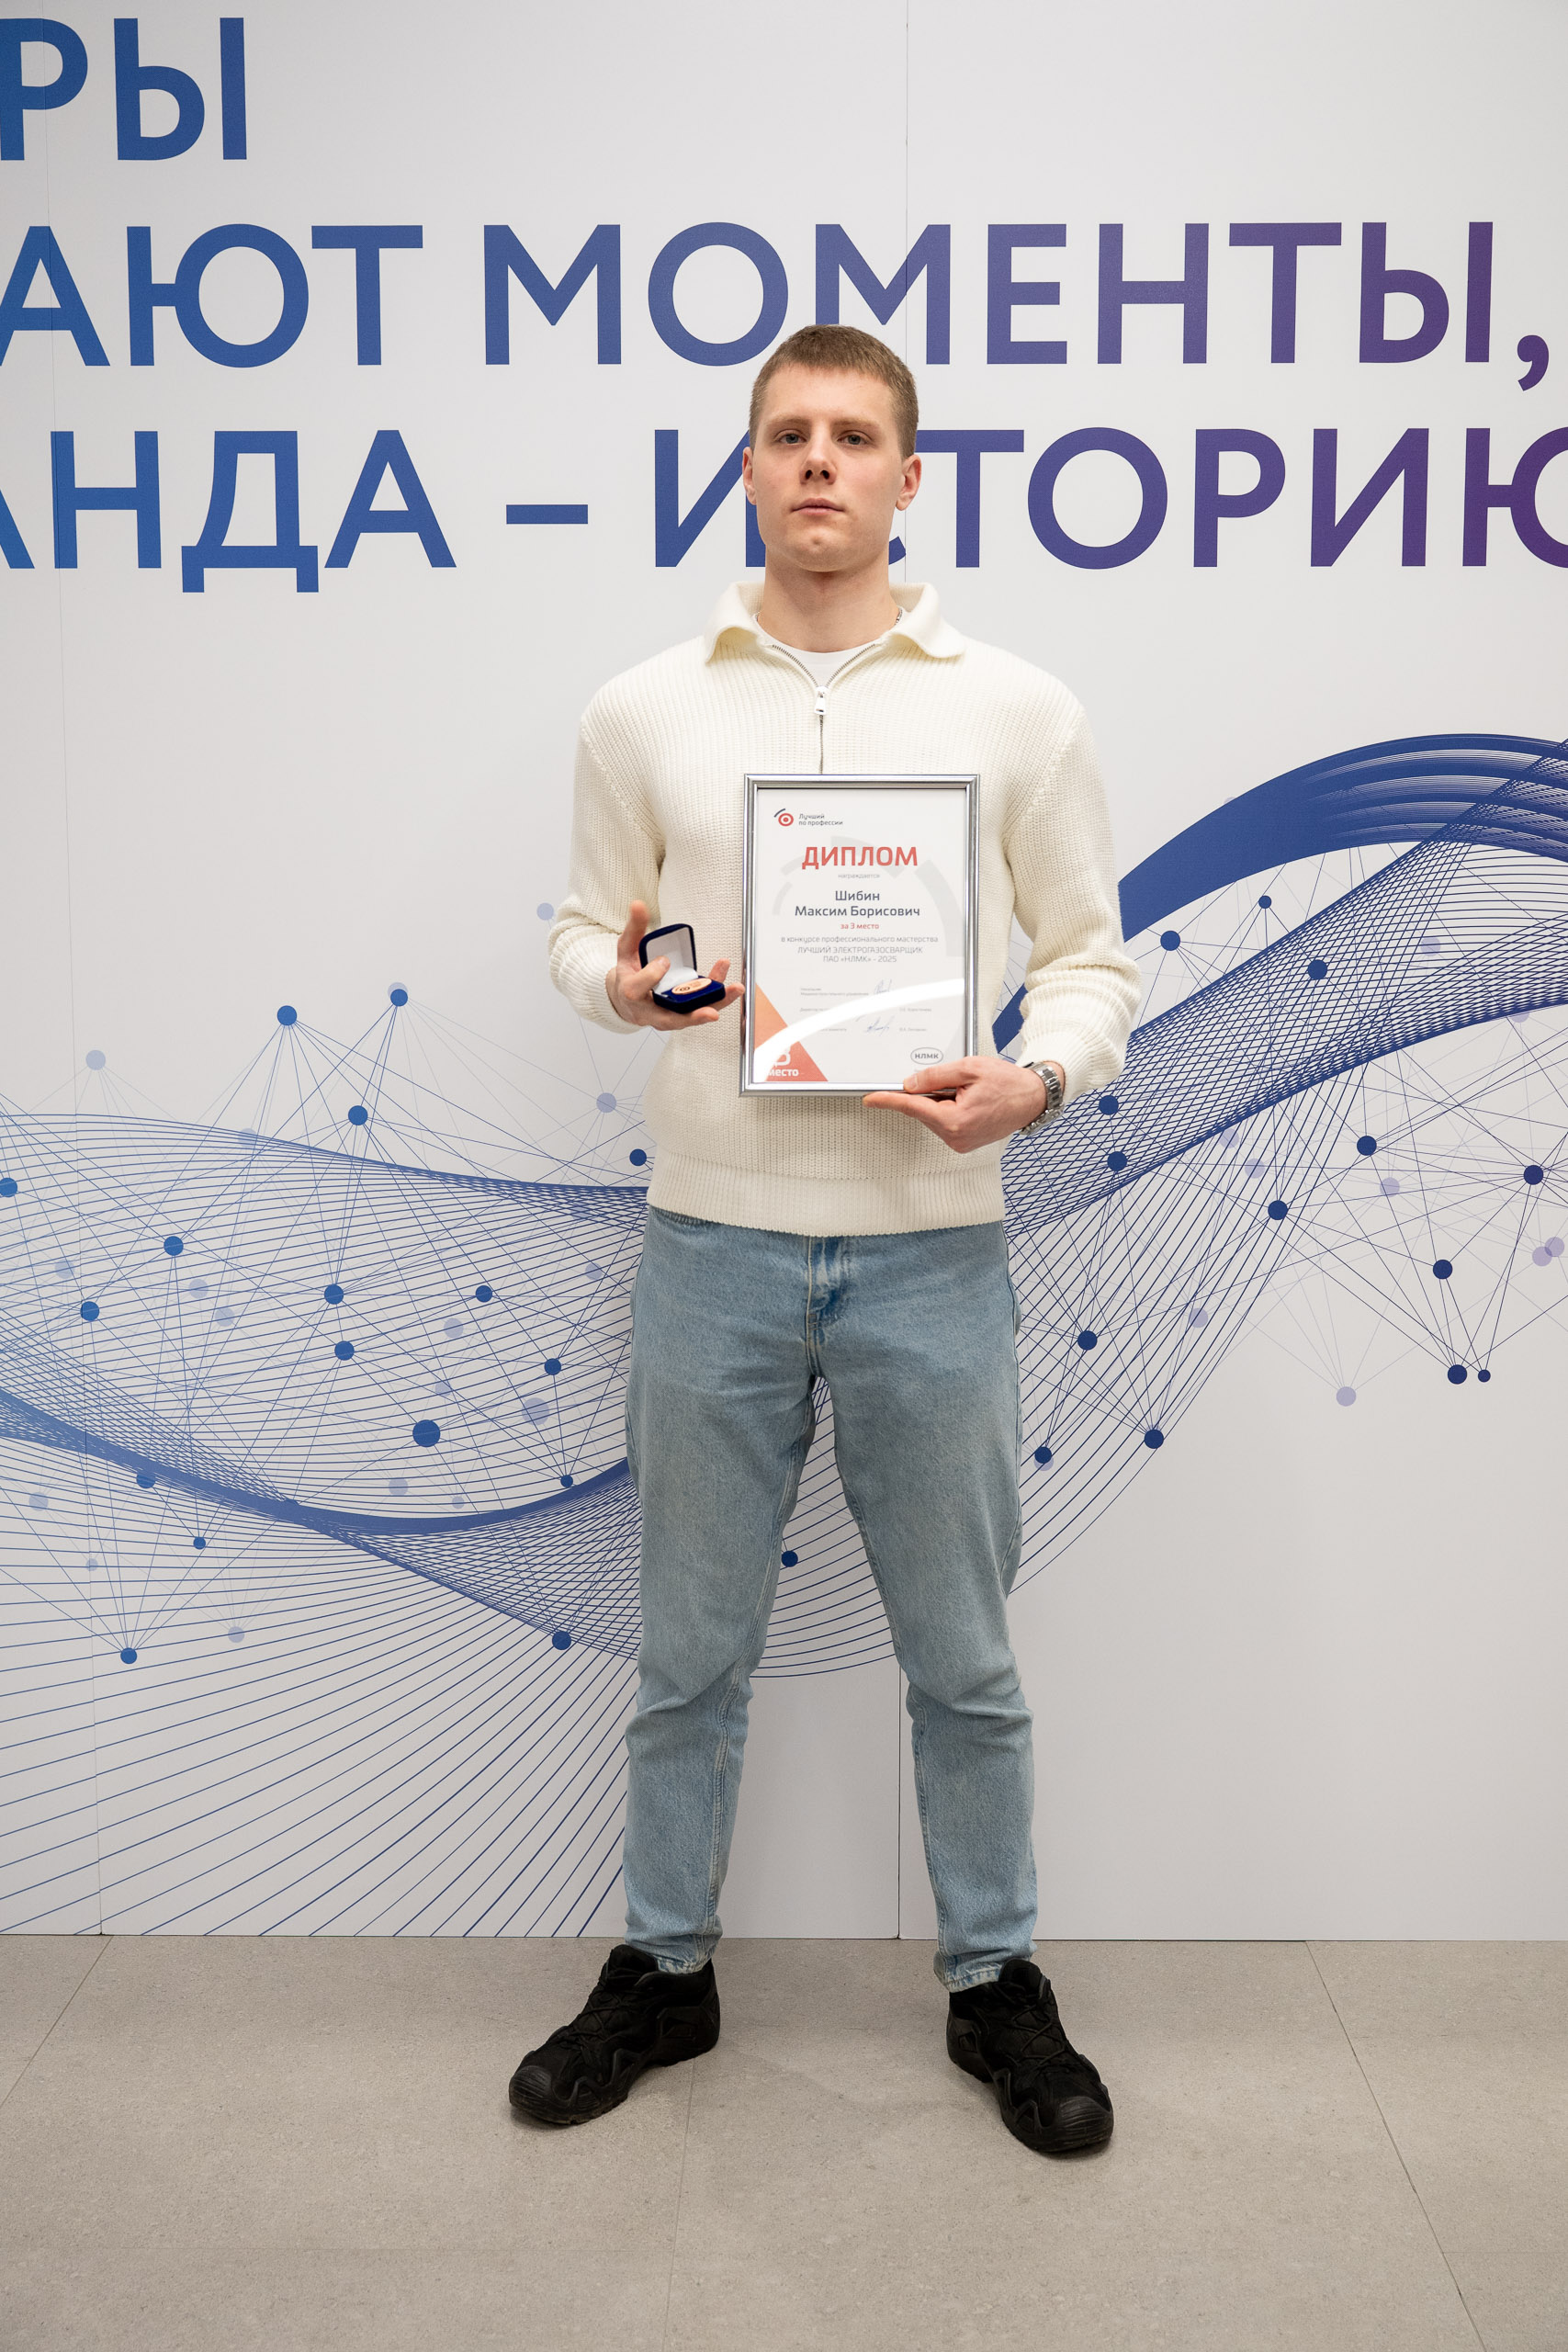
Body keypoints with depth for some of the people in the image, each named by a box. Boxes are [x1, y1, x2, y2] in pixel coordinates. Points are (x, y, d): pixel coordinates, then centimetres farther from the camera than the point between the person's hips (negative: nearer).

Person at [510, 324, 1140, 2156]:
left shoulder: (1017, 712, 1)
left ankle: (992, 1980, 33)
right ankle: (663, 1969, 34)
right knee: (689, 1651, 14)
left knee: (962, 1661, 12)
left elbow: (1092, 959, 4)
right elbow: (584, 928, 11)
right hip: (714, 1244, 1)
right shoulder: (641, 713, 4)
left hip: (929, 1249, -1)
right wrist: (619, 978, -12)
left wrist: (1040, 1077, -16)